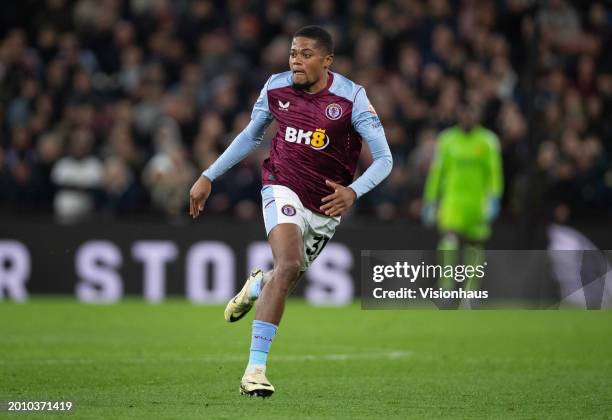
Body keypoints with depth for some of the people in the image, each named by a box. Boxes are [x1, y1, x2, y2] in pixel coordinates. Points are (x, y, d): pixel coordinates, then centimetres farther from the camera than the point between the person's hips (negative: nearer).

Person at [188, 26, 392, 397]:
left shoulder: (351, 97, -15)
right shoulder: (276, 87, -6)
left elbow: (384, 158, -15)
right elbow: (252, 136, 12)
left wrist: (352, 192, -33)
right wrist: (209, 176, 11)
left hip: (326, 206, 1)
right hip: (284, 189, -1)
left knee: (287, 280, 11)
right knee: (289, 264, -26)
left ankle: (257, 286, 52)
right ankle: (255, 368, -24)